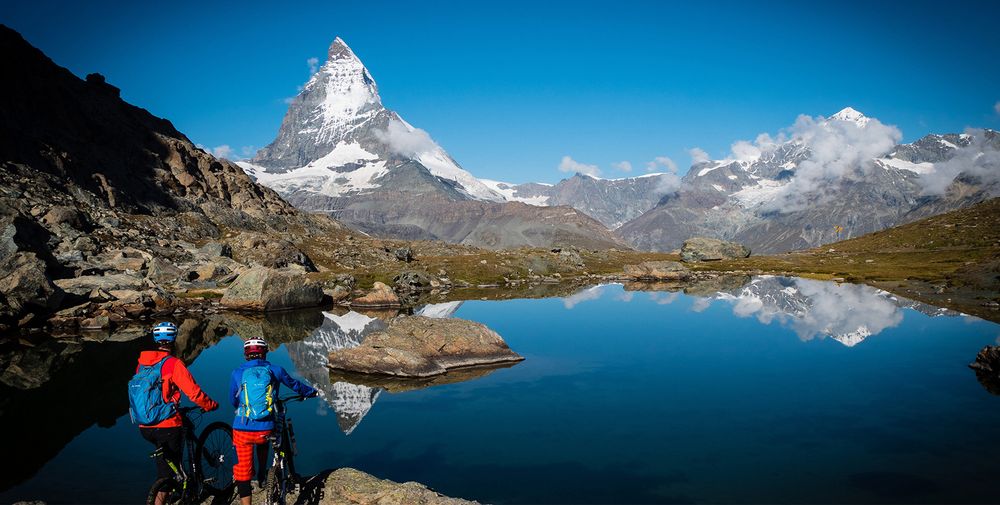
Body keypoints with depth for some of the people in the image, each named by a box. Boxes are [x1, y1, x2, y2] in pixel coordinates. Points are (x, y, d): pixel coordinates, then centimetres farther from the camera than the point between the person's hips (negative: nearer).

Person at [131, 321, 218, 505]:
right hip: (167, 427, -6)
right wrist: (211, 406, 2)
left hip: (145, 428, 6)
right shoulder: (173, 363, -13)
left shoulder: (141, 364, 7)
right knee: (165, 475, 4)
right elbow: (193, 392, -16)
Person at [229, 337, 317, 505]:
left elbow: (233, 401, 14)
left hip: (242, 430, -1)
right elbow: (295, 385, 19)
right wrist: (311, 392, 39)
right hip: (266, 430, 2)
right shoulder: (275, 370, 3)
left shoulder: (237, 373, 2)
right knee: (263, 442, 37)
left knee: (242, 472, 8)